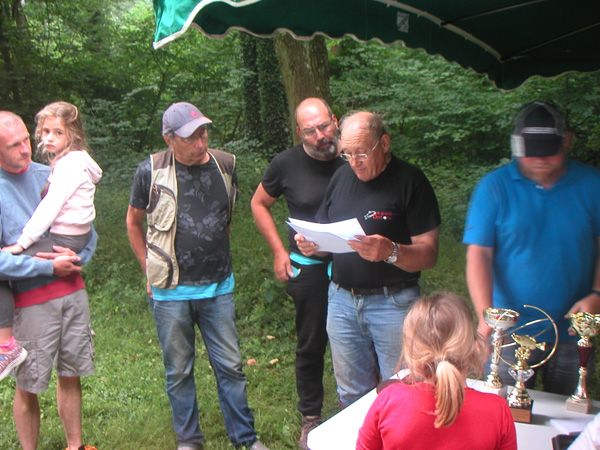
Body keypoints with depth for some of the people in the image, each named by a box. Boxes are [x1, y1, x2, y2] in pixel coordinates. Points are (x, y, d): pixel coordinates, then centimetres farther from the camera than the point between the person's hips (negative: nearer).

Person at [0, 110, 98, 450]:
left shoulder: (48, 175, 6)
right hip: (31, 300, -4)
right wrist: (48, 267, -14)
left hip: (72, 291, 4)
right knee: (28, 386, 5)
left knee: (71, 375, 14)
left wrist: (78, 255, -6)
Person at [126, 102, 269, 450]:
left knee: (231, 366, 8)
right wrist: (151, 269, 4)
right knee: (179, 371, 10)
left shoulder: (225, 165, 1)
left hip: (219, 287, 2)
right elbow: (134, 222, 7)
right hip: (171, 292, -2)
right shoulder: (152, 171, -8)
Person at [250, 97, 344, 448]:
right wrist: (279, 252, 3)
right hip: (308, 270, 0)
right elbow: (259, 203, 10)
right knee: (311, 346, 11)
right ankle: (311, 417, 28)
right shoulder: (286, 165, -5)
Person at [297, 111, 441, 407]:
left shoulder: (409, 180, -8)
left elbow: (428, 255, -11)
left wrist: (390, 252, -29)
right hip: (342, 299, 5)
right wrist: (311, 245, -5)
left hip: (393, 304, -5)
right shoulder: (341, 177, 10)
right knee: (351, 394, 13)